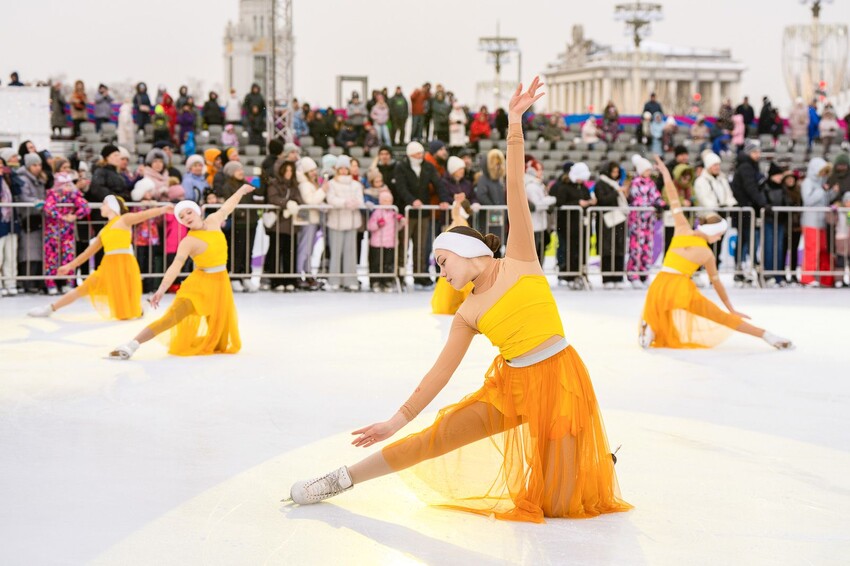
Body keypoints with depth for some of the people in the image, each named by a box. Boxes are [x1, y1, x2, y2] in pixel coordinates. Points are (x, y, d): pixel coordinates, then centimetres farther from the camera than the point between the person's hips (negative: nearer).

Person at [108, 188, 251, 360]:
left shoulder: (213, 220, 0)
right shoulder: (189, 241, -16)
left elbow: (227, 206, 20)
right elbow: (176, 266, -27)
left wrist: (241, 190, 38)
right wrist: (161, 290, -42)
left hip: (220, 283, 6)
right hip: (200, 283, -6)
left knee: (219, 328, 3)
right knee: (172, 317, -20)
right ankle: (131, 346, -27)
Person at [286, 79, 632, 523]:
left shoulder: (519, 259, -1)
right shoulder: (469, 312, 8)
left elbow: (515, 188, -8)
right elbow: (441, 370, 10)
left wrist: (515, 125, -15)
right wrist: (398, 419, 9)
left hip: (560, 381, -4)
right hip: (511, 385, 4)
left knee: (557, 506, -6)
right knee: (435, 437, -2)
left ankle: (594, 458, 28)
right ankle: (344, 479, 12)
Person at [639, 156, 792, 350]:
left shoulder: (682, 230, 6)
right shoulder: (708, 254, 4)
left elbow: (674, 201, 10)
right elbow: (716, 283, 11)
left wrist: (666, 174, 20)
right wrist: (731, 309, 22)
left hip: (659, 286, 2)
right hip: (681, 289, -2)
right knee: (722, 317, 4)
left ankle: (648, 329, -9)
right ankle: (767, 335, -3)